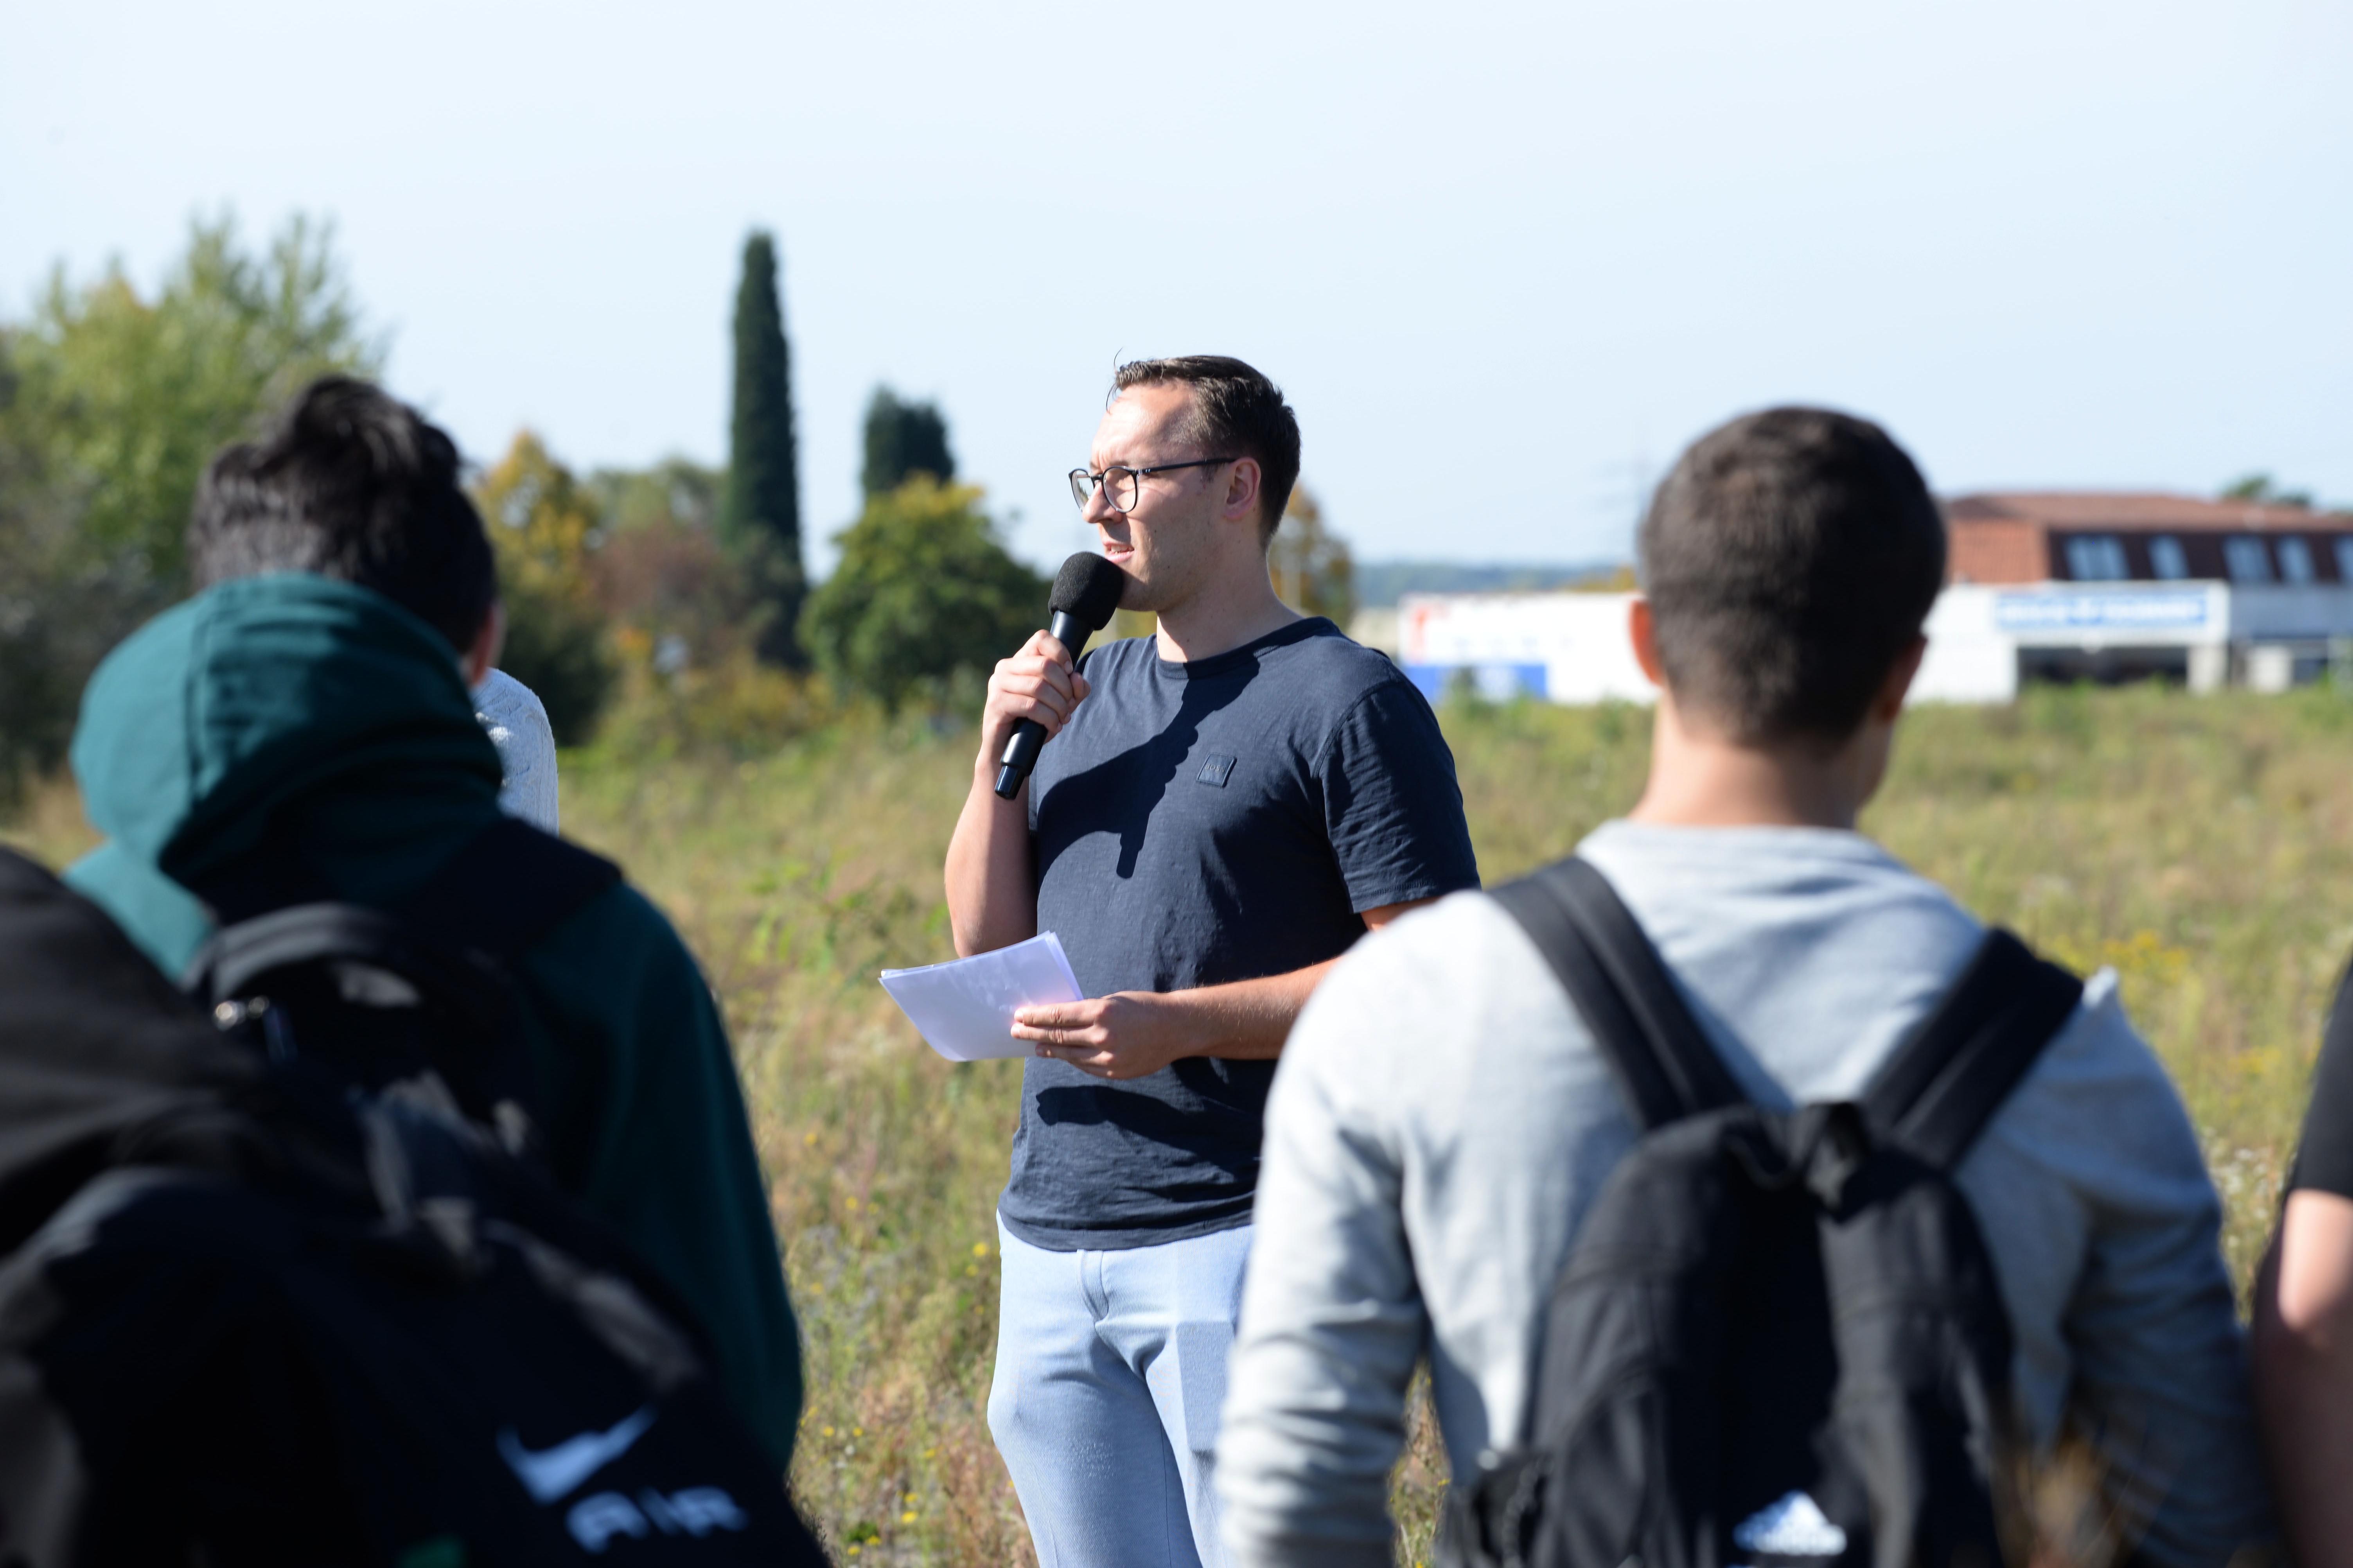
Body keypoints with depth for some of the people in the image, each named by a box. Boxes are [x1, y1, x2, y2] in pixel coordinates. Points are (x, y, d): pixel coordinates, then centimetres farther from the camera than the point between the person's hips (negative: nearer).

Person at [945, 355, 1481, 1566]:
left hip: (1236, 1232, -7)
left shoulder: (1347, 703, -6)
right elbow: (984, 943, 16)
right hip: (1050, 1238, 7)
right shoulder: (1082, 690, 17)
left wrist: (1181, 1026, -19)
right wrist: (999, 756, 0)